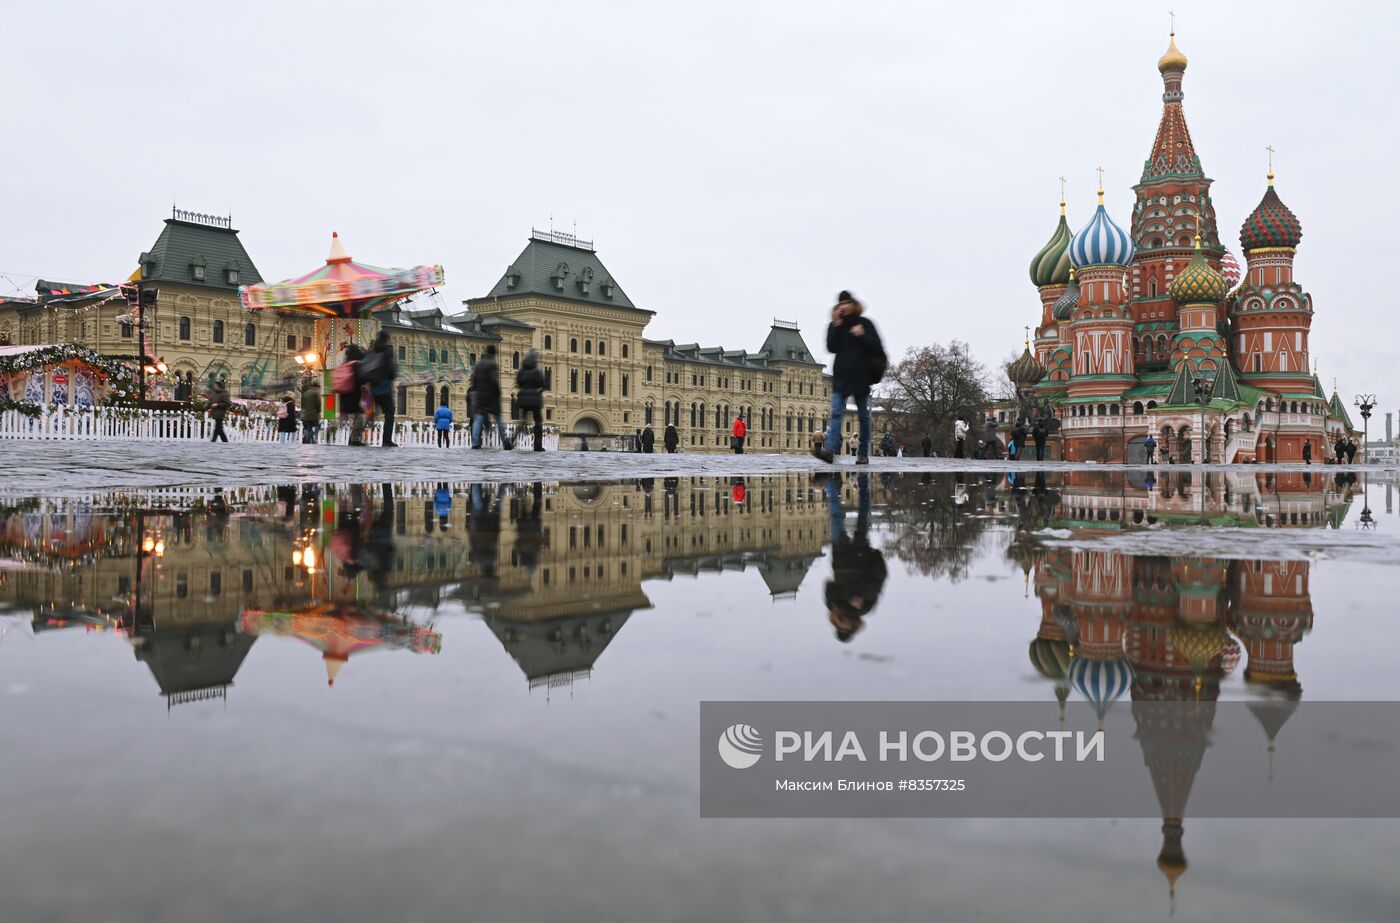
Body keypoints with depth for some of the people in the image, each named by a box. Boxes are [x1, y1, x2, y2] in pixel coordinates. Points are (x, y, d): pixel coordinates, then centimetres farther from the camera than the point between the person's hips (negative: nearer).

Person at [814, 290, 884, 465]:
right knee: (836, 413, -12)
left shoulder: (864, 323, 3)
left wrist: (862, 336, -15)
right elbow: (831, 347, -5)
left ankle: (864, 454, 10)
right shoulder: (834, 325, 9)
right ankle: (829, 450, -25)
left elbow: (877, 349, -2)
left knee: (863, 416, 5)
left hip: (861, 377, -1)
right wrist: (837, 326, -10)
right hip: (841, 377, 1)